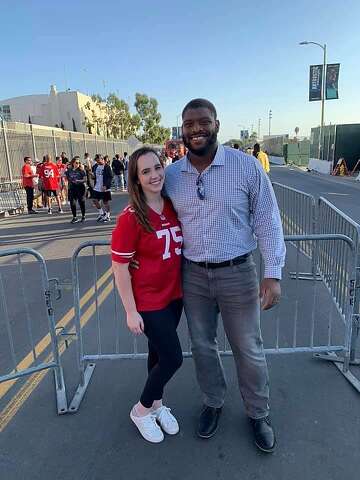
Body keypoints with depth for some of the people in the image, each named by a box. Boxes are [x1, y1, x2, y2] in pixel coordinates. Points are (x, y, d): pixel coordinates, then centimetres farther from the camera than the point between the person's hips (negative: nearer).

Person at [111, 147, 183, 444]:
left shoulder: (173, 207, -2)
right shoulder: (131, 218, -20)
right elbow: (120, 267, -16)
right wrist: (131, 311, -14)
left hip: (174, 295, 6)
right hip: (149, 301, -6)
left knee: (159, 353, 21)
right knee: (173, 358, 2)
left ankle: (157, 404, 44)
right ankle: (141, 410, 28)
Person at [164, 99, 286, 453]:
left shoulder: (247, 166, -11)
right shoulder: (171, 175, -1)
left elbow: (267, 222, -7)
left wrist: (273, 273, -12)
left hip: (237, 274, -2)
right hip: (193, 276, 3)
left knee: (248, 351, 13)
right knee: (202, 346, 19)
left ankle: (258, 414, 39)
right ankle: (213, 403, 45)